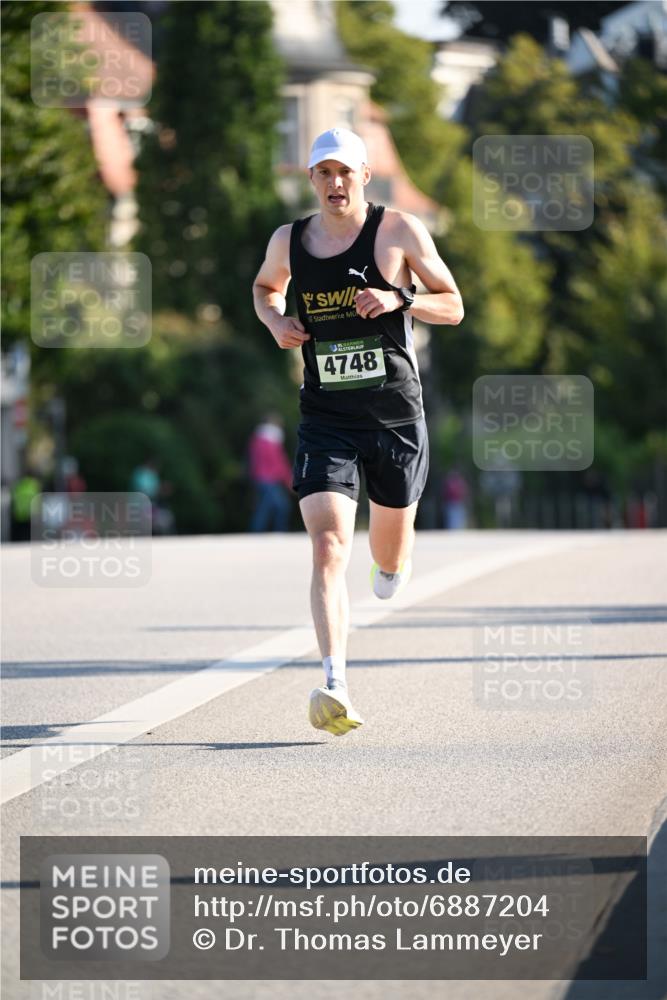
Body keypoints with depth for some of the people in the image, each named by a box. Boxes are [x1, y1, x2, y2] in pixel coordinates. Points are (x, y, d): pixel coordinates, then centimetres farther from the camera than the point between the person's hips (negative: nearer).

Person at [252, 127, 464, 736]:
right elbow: (265, 287, 27)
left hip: (396, 416, 0)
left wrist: (398, 299, -16)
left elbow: (453, 306, 3)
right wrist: (275, 320, 5)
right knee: (328, 549, -18)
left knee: (389, 553, 15)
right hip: (325, 418, 0)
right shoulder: (289, 241, 5)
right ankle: (335, 685, -26)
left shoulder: (400, 231, -2)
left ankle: (393, 566, 55)